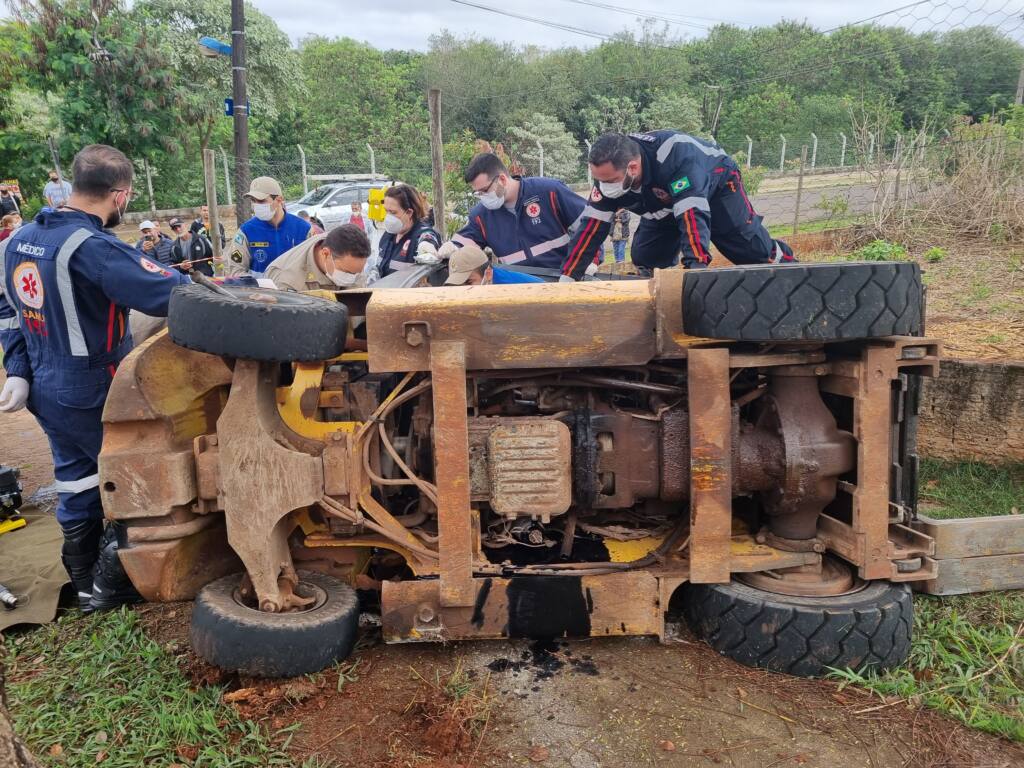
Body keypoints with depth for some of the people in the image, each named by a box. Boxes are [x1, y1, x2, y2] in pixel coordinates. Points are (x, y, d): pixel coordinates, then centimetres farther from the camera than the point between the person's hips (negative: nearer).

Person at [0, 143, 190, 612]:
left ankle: (85, 584, 34)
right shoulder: (92, 248, -26)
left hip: (46, 391, 8)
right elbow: (172, 295, -29)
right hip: (95, 395, -8)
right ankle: (111, 586, 20)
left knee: (76, 481, 20)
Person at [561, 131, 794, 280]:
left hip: (716, 184, -5)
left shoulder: (676, 155, -45)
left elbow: (693, 215, -52)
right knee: (645, 261, -7)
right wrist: (566, 279, -26)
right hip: (664, 203, 5)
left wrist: (695, 267, -64)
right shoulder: (608, 172, -26)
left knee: (754, 249, -10)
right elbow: (591, 226, -23)